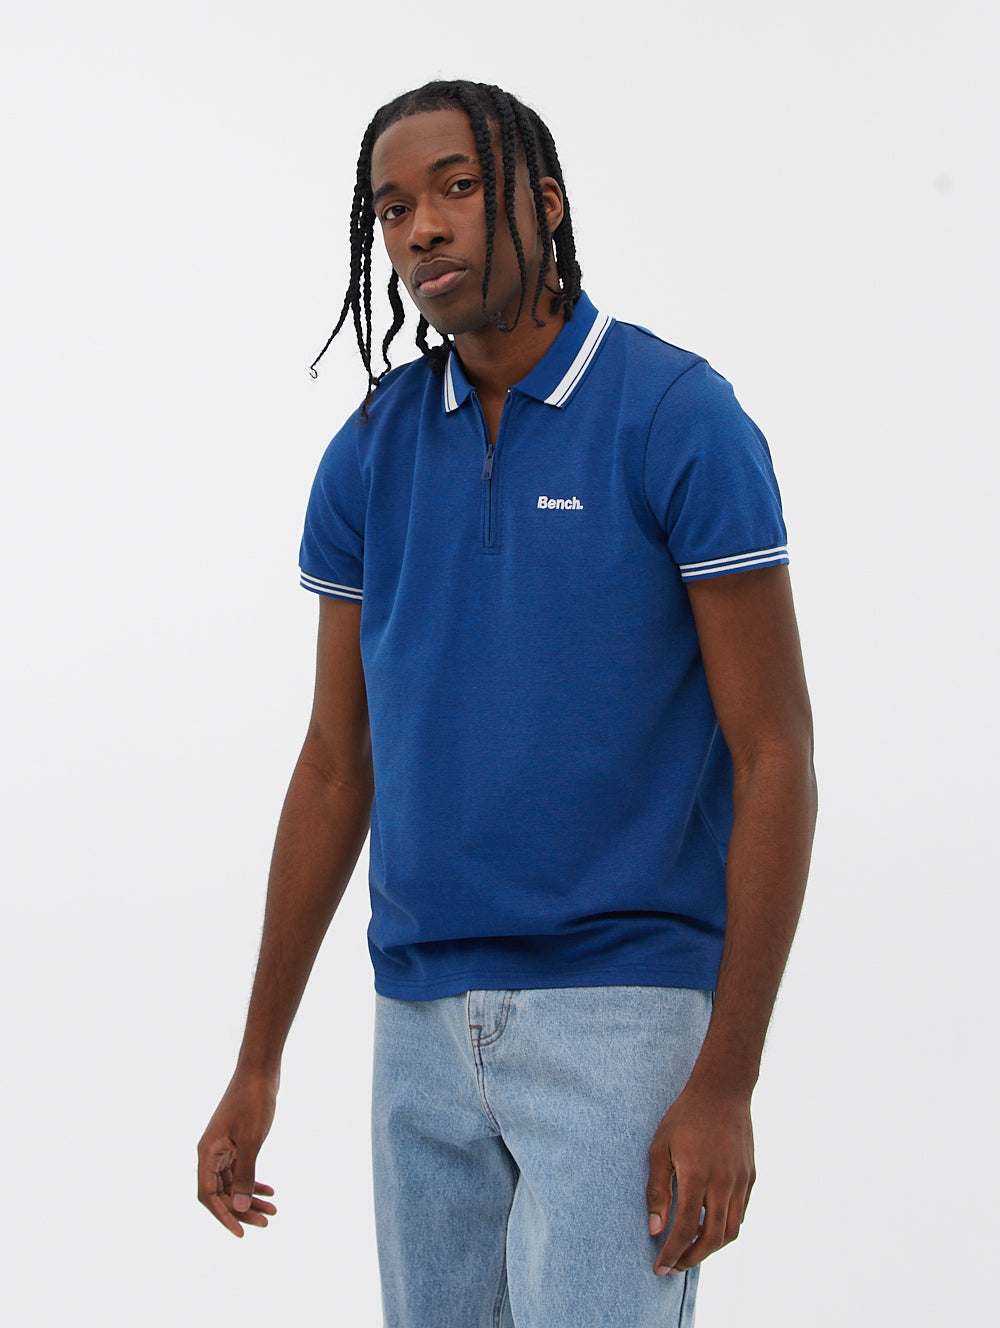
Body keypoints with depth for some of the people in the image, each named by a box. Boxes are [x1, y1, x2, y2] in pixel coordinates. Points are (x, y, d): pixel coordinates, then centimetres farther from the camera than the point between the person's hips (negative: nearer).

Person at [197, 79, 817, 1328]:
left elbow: (774, 756, -10)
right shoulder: (370, 452, 6)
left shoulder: (681, 418, -10)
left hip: (625, 1007, -5)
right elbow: (337, 766, 12)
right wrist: (256, 1066, 11)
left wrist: (725, 1085, -15)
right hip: (423, 1018, 5)